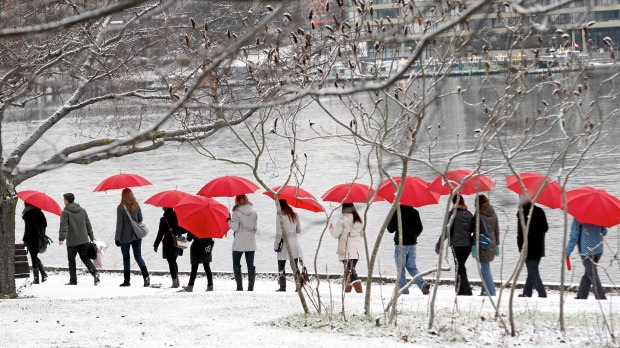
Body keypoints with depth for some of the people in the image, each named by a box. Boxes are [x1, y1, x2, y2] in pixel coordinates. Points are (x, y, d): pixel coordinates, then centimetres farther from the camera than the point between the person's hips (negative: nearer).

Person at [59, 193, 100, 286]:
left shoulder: (65, 212, -7)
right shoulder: (82, 210, 11)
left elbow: (63, 226, -17)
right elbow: (88, 225, 15)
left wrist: (61, 238, -23)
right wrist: (91, 237, 23)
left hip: (72, 242, -5)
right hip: (84, 240, 5)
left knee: (71, 260, 6)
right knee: (85, 258, 10)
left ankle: (73, 280, 6)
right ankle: (94, 272, -13)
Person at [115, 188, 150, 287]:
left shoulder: (120, 208, -13)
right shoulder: (136, 206, 0)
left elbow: (119, 224, -12)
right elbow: (140, 220, 10)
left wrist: (117, 238, -8)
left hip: (125, 237, -4)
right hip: (136, 235, 4)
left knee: (126, 258, 7)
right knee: (138, 257, 8)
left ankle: (127, 280, 8)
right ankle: (146, 276, -11)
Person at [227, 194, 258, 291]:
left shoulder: (237, 212, -10)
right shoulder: (253, 211, 3)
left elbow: (234, 227, -12)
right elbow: (255, 227, 6)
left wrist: (229, 221, 4)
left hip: (239, 242, -4)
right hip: (251, 243, 4)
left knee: (236, 264, 6)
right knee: (250, 265, 7)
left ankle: (239, 287, -3)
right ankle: (251, 288, 5)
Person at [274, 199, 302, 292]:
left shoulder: (280, 216, -12)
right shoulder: (295, 215, 6)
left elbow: (278, 233, -15)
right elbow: (299, 230, 13)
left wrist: (276, 245, -6)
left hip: (284, 243, -5)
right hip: (294, 241, 5)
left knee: (281, 266, 4)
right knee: (295, 266, 11)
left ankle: (282, 286, 0)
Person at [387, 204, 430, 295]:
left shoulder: (397, 212, -11)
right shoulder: (414, 212, 2)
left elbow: (390, 229, -7)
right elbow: (420, 228, 6)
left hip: (400, 244, -5)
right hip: (412, 243, 5)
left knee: (401, 268, 2)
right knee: (412, 267, 16)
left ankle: (404, 291, -4)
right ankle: (423, 284, -5)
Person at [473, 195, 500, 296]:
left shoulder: (478, 214, -11)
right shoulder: (493, 214, 9)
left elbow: (476, 231, -14)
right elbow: (497, 230, 13)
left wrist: (474, 245, -11)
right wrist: (497, 244, 19)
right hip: (492, 243, 7)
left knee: (485, 269, -4)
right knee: (485, 268, 16)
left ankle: (491, 292, -7)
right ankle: (484, 291, 18)